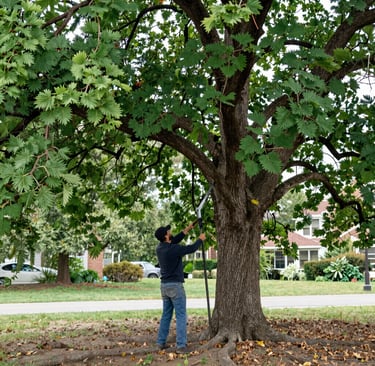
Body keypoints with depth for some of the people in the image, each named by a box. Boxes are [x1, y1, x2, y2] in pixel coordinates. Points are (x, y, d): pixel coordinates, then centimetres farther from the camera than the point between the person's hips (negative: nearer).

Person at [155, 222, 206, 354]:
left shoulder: (160, 248, 3)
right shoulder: (174, 249, -19)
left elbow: (174, 241, 19)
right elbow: (192, 248, -8)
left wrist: (187, 230, 22)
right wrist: (200, 239, 12)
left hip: (164, 285, 8)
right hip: (175, 285, -8)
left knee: (166, 315, 15)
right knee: (181, 316, -3)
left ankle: (161, 342, 17)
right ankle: (181, 345, -6)